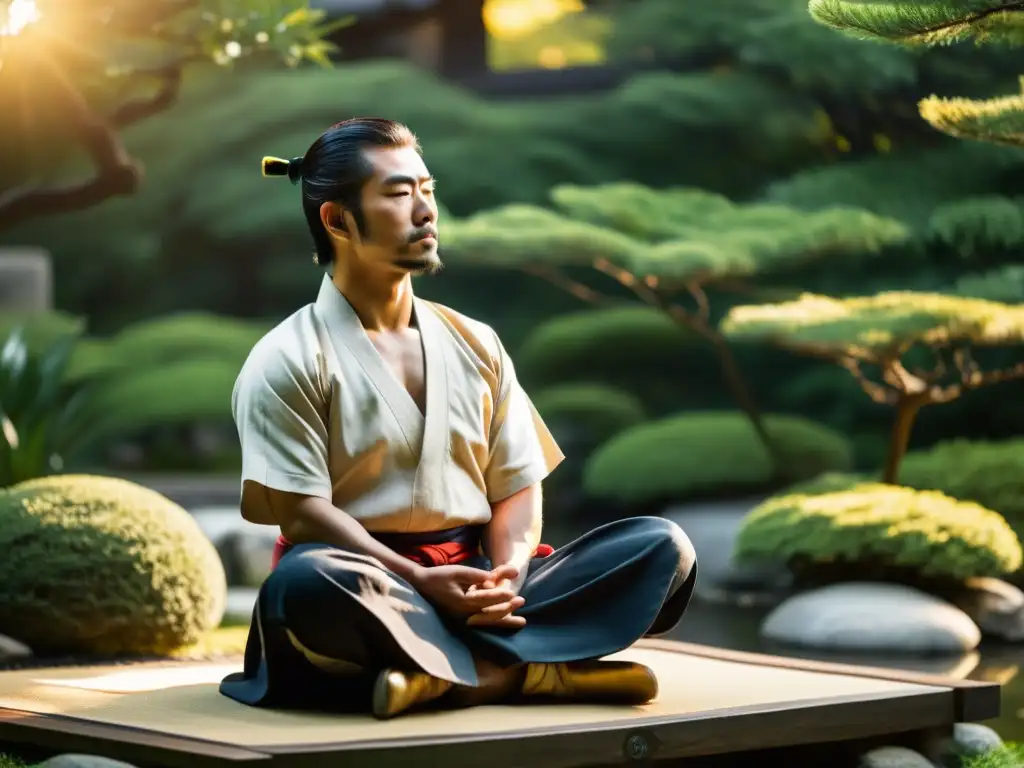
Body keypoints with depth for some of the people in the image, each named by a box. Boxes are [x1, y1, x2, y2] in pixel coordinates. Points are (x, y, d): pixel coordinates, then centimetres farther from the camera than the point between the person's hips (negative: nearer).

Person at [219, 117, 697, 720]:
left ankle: (460, 675, -29)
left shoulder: (476, 345, 16)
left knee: (665, 549, -14)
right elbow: (302, 511, -9)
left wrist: (509, 571, -11)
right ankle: (528, 670, -32)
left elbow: (517, 484, 12)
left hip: (477, 588, 5)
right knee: (307, 582, -41)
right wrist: (419, 581, -22)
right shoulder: (288, 361, -1)